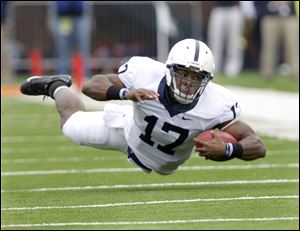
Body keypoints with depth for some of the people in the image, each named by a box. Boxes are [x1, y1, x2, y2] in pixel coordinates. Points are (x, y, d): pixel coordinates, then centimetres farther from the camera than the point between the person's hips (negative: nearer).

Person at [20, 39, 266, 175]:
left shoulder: (216, 106, -42)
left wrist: (228, 150, -61)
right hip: (131, 130, -2)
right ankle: (57, 87, 50)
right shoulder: (147, 75, -42)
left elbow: (258, 146, -39)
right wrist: (126, 93, -55)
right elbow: (91, 85, -33)